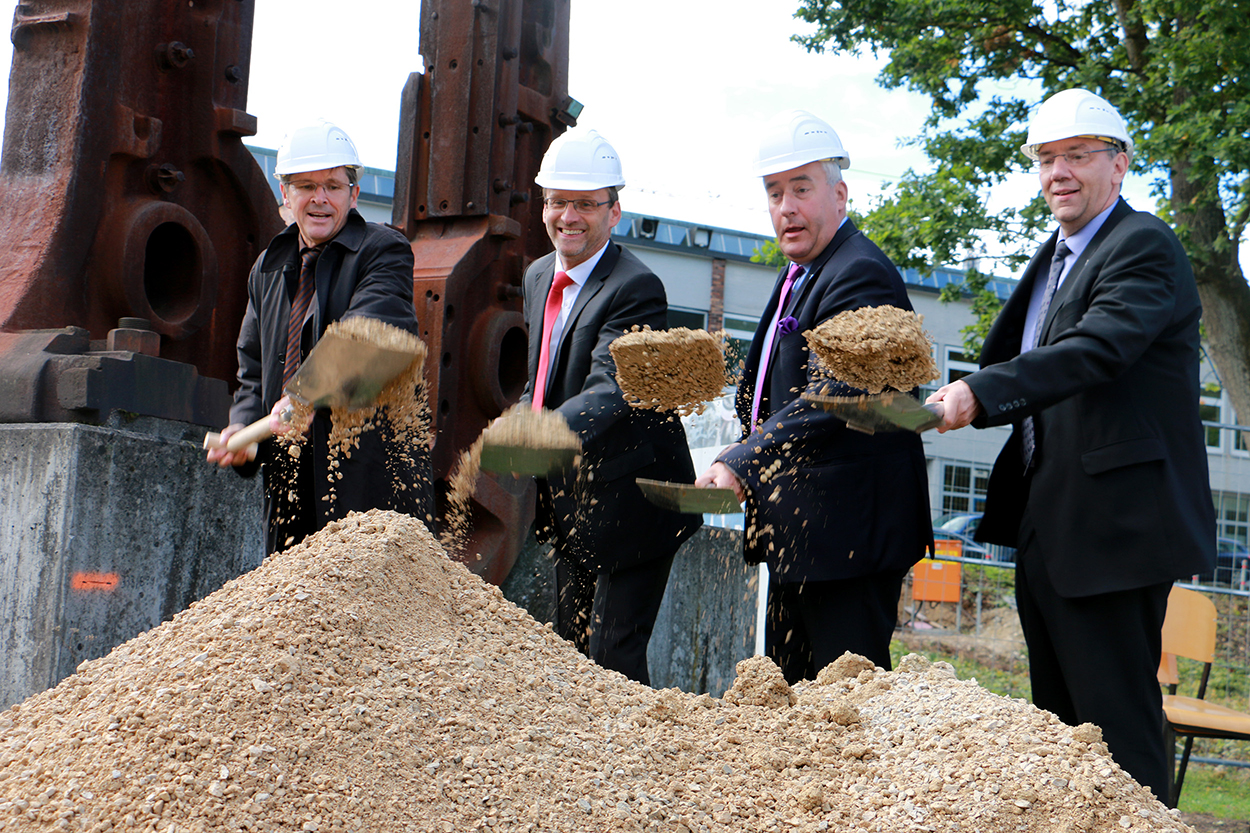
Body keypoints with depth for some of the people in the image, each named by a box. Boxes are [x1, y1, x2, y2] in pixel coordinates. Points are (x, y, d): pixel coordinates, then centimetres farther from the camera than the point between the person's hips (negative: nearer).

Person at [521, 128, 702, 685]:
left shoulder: (635, 288, -18)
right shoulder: (538, 277, 9)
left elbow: (609, 392, -32)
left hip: (628, 505, -9)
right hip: (569, 504, 9)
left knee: (613, 660, -10)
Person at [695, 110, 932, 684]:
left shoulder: (860, 275, -15)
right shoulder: (797, 275, 19)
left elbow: (833, 398, -28)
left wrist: (742, 464, -35)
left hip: (848, 534, -11)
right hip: (797, 532, 11)